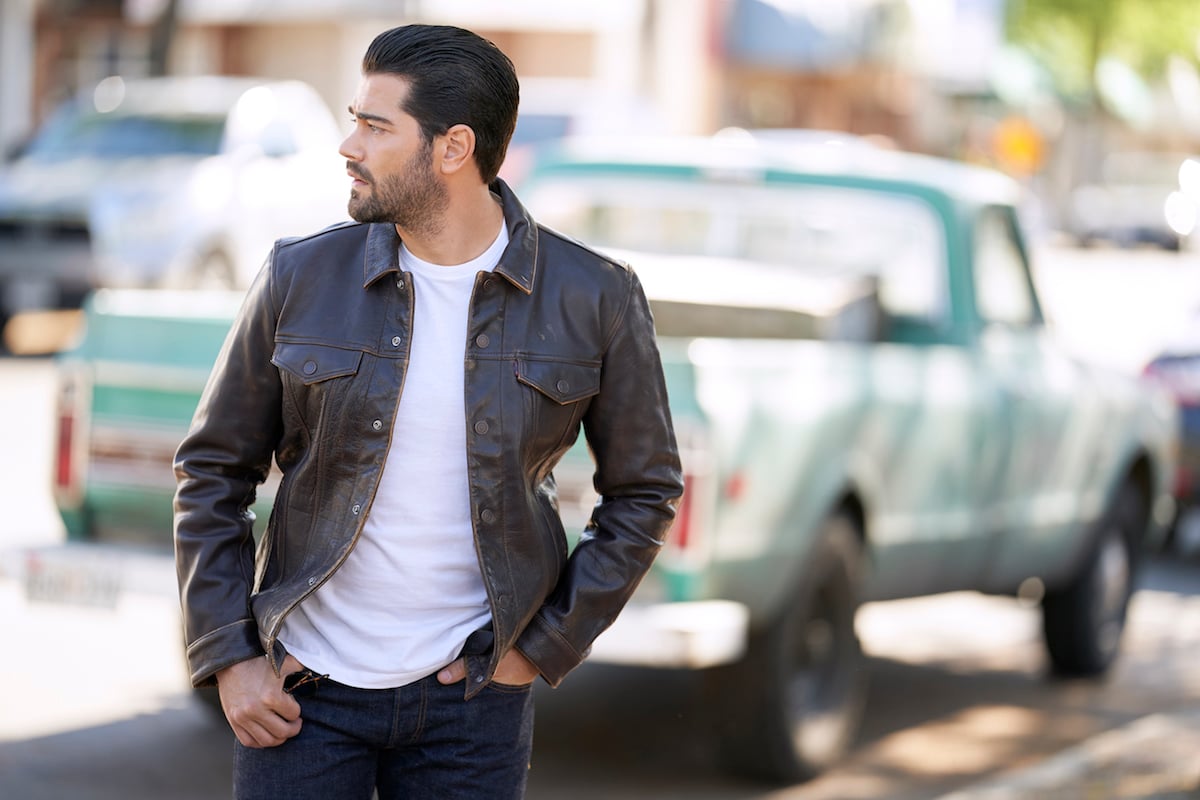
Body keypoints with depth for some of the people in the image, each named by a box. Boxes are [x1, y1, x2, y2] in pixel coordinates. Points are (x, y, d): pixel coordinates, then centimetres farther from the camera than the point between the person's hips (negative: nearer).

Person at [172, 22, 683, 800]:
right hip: (302, 688, 1)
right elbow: (213, 473, 4)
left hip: (472, 696, 0)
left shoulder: (595, 300, -6)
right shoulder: (301, 278, -4)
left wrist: (544, 647, -2)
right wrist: (226, 656, -2)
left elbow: (644, 493, 4)